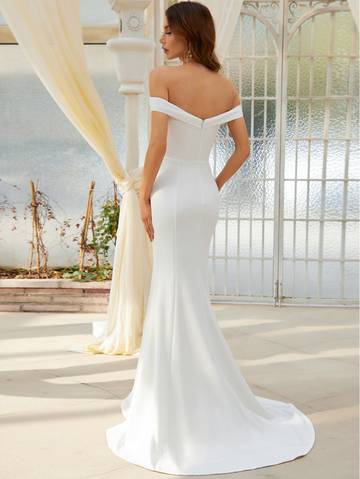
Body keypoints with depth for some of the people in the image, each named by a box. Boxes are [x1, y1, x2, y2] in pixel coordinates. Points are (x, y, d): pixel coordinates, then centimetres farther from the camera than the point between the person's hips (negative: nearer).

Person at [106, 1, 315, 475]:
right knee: (171, 296, 17)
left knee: (183, 300, 1)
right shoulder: (227, 86, 6)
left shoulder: (162, 77, -12)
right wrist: (215, 185, 15)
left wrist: (144, 195, -9)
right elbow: (244, 148, 6)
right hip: (205, 193, 7)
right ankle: (168, 393, 27)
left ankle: (204, 408, 9)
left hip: (174, 193, -6)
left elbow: (158, 144, -18)